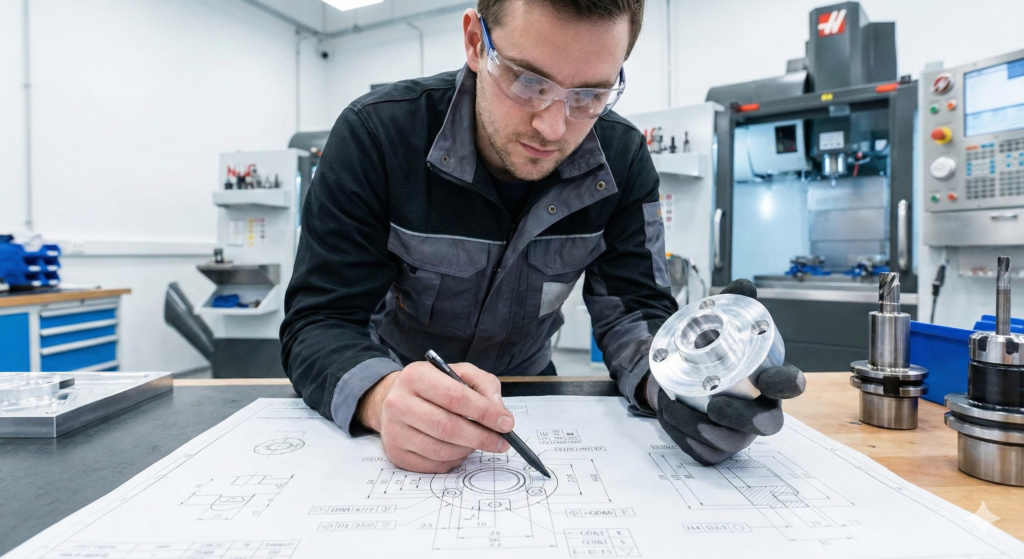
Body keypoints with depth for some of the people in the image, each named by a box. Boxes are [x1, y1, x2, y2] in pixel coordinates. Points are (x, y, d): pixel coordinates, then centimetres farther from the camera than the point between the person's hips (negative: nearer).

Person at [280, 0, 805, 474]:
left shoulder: (622, 160, -12)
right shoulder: (375, 135, -21)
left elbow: (631, 308, -11)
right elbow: (318, 323, -22)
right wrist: (382, 395, -43)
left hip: (527, 390, 2)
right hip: (398, 380, -1)